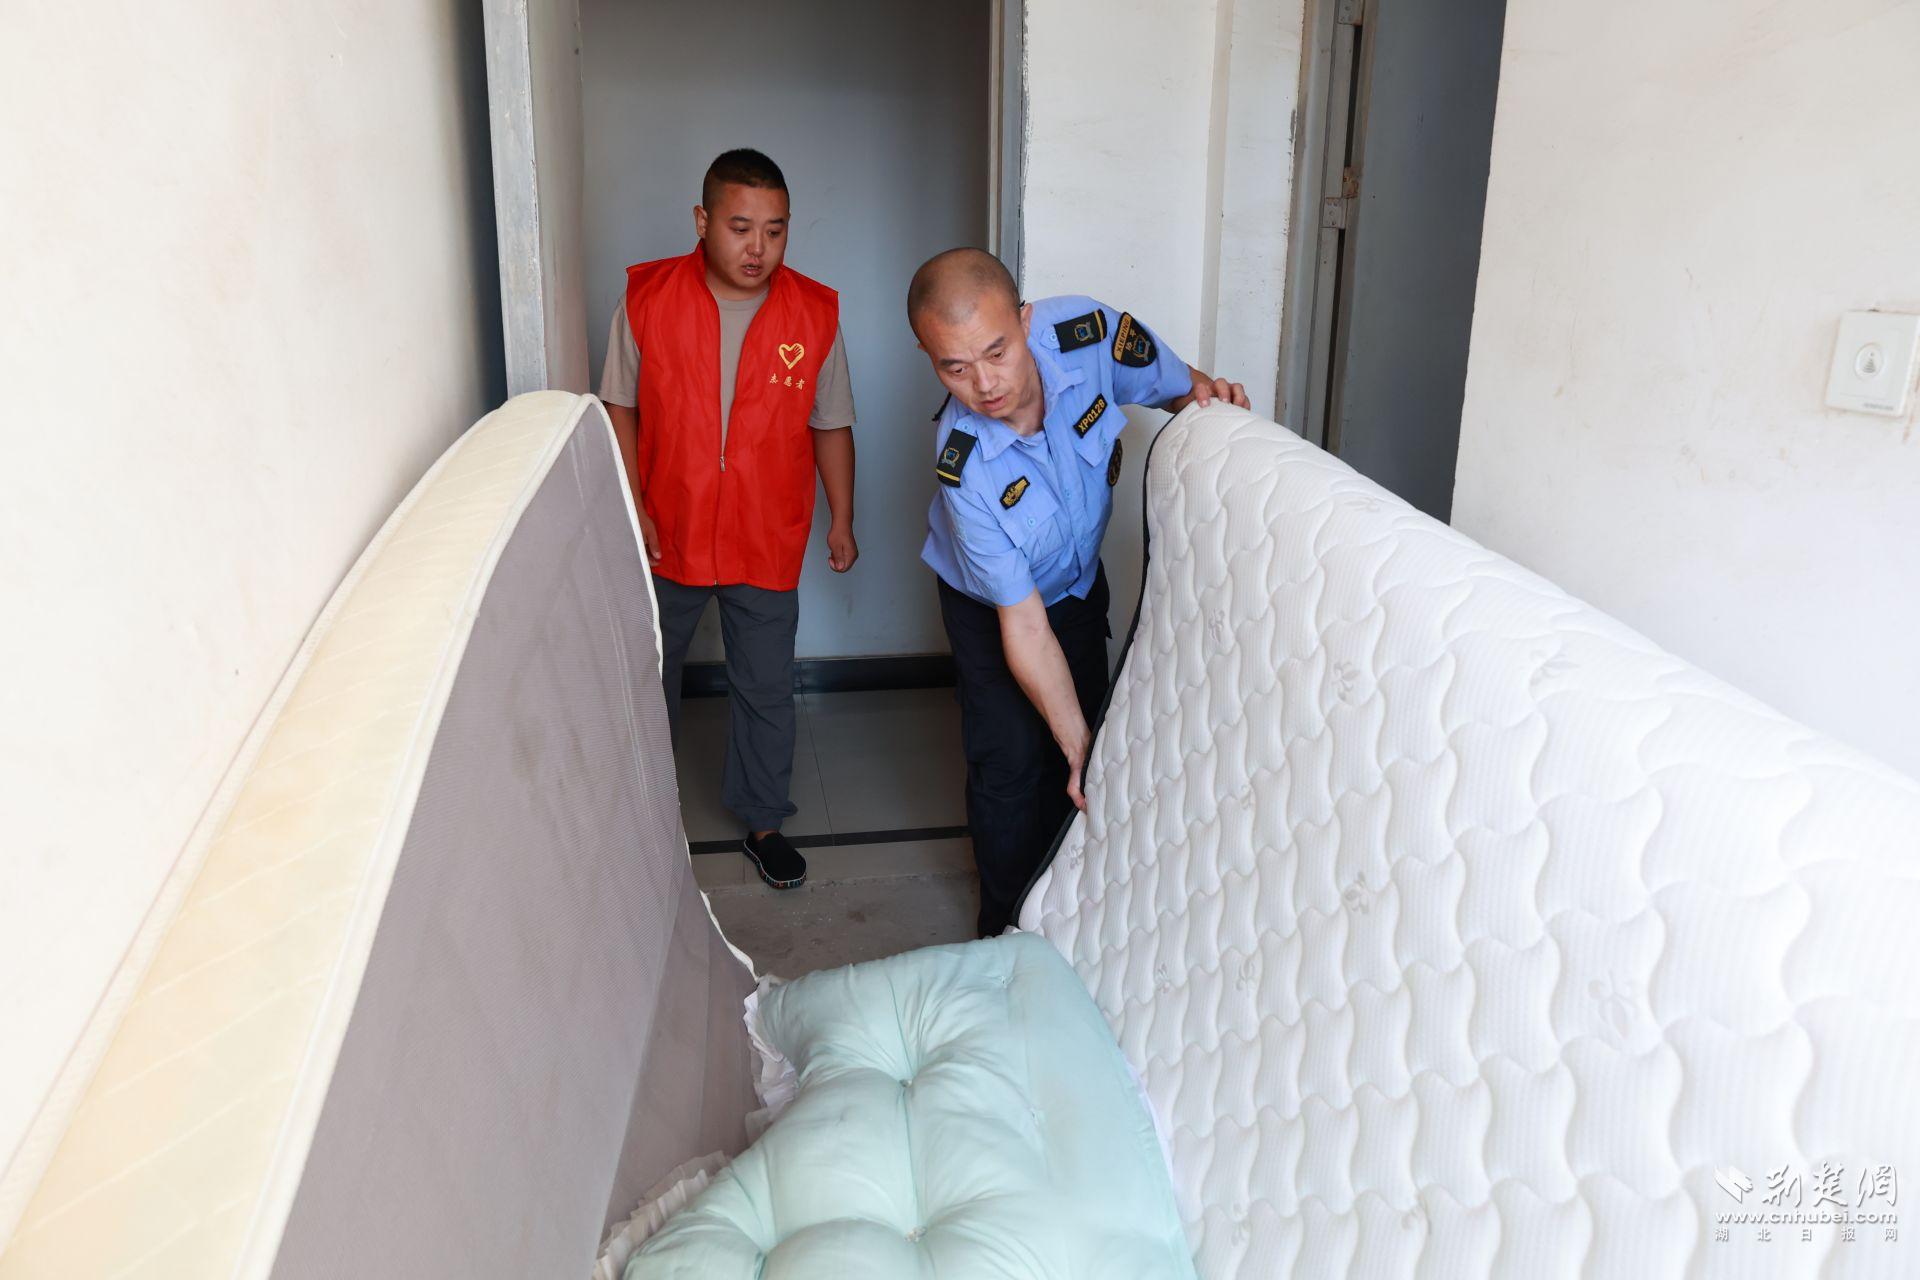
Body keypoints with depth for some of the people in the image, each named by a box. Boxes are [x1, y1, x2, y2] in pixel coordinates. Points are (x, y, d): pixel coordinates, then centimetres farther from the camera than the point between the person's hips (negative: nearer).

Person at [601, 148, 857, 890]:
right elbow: (619, 406, -2)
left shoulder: (814, 314, -7)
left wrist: (842, 519, 4)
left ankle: (762, 821, 30)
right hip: (666, 535, 1)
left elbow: (831, 424, 3)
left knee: (766, 689, 9)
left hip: (767, 542, 0)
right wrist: (631, 506, -9)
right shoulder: (646, 299, -10)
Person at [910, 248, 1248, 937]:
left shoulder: (1088, 331, -31)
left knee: (1081, 736, 12)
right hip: (989, 604, -4)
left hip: (1079, 580, 4)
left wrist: (1207, 393, -33)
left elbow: (1175, 387, -9)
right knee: (1011, 762, -4)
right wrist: (1080, 745, -29)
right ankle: (1008, 931, 21)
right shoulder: (964, 471, -38)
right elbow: (1024, 626, -31)